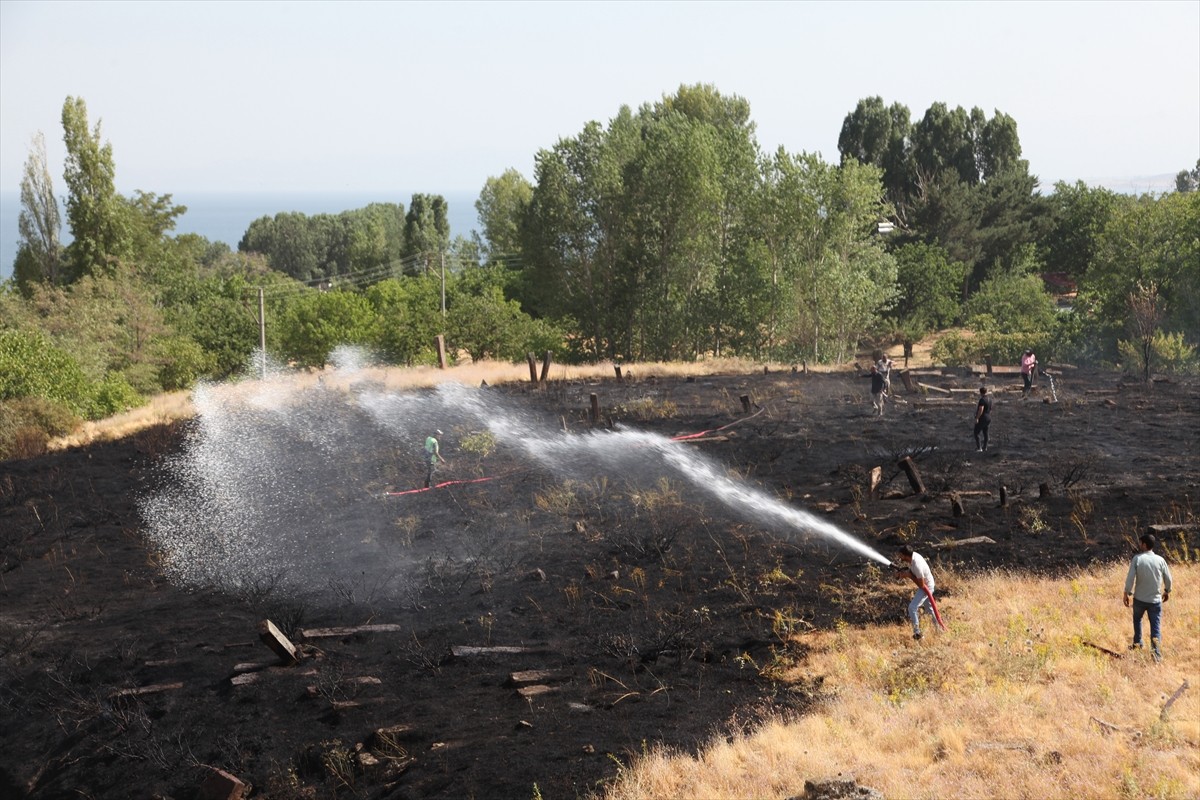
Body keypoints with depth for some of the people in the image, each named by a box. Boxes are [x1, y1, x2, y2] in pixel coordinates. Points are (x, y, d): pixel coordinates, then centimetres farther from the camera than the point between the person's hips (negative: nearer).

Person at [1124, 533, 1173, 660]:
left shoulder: (1137, 559, -11)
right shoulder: (1160, 560, -5)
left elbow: (1130, 578, -13)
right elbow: (1168, 578, 2)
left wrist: (1126, 593, -2)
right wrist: (1167, 591, 20)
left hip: (1139, 598, 0)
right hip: (1155, 600, 0)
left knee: (1137, 619, 25)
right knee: (1156, 625, 4)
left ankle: (1137, 644, 35)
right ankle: (1156, 649, -12)